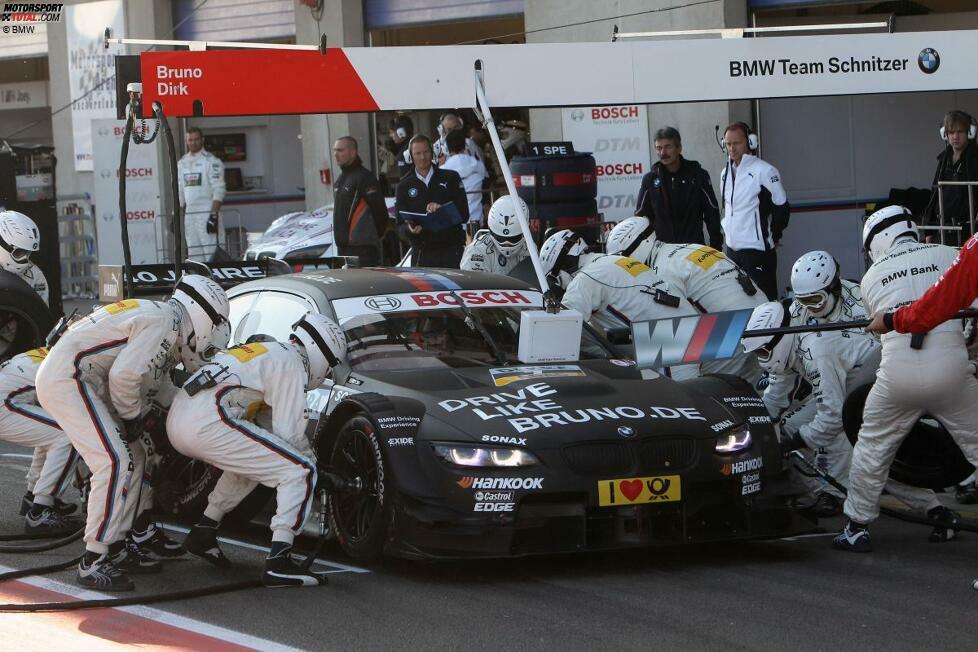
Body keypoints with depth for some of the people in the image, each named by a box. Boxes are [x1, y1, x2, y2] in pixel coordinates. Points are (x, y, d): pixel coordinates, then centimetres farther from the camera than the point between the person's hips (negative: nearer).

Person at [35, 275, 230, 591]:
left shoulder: (165, 321, 19)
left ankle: (117, 547, 20)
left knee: (134, 457, 14)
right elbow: (124, 375, -22)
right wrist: (132, 416, -8)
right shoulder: (166, 321, -14)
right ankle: (94, 562, -14)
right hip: (66, 378, -11)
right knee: (116, 463, -16)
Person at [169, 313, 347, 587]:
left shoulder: (268, 351, 29)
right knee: (301, 471, -6)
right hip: (208, 423, -10)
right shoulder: (291, 364, 0)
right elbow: (289, 433, -3)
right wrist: (309, 455, 16)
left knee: (249, 461, 33)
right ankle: (279, 562, -13)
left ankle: (203, 533, 31)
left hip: (178, 421, 10)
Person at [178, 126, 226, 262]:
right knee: (193, 254, 7)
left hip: (206, 213, -7)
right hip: (189, 214, 7)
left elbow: (218, 190, -11)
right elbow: (179, 192, 19)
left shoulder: (211, 161, -5)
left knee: (210, 250, -12)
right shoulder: (182, 163, 15)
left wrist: (214, 215, -19)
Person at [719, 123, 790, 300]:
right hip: (732, 249, 8)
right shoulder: (726, 173, 13)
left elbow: (781, 206, -9)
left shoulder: (764, 171, -11)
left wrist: (773, 236, -2)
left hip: (757, 250, -8)